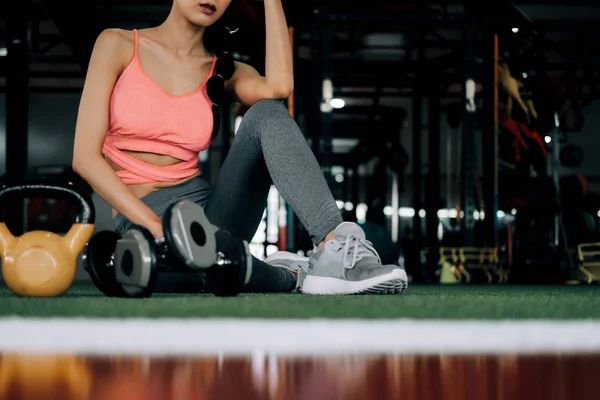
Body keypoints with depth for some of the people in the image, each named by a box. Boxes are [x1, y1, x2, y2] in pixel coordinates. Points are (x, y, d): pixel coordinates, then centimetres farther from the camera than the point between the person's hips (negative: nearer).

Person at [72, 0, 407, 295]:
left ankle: (336, 247, -36)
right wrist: (155, 225, -20)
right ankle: (290, 275, -13)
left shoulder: (224, 72, 10)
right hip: (141, 220, -4)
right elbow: (86, 156, -7)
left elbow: (279, 86, -16)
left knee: (267, 113, -23)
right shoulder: (118, 45, 2)